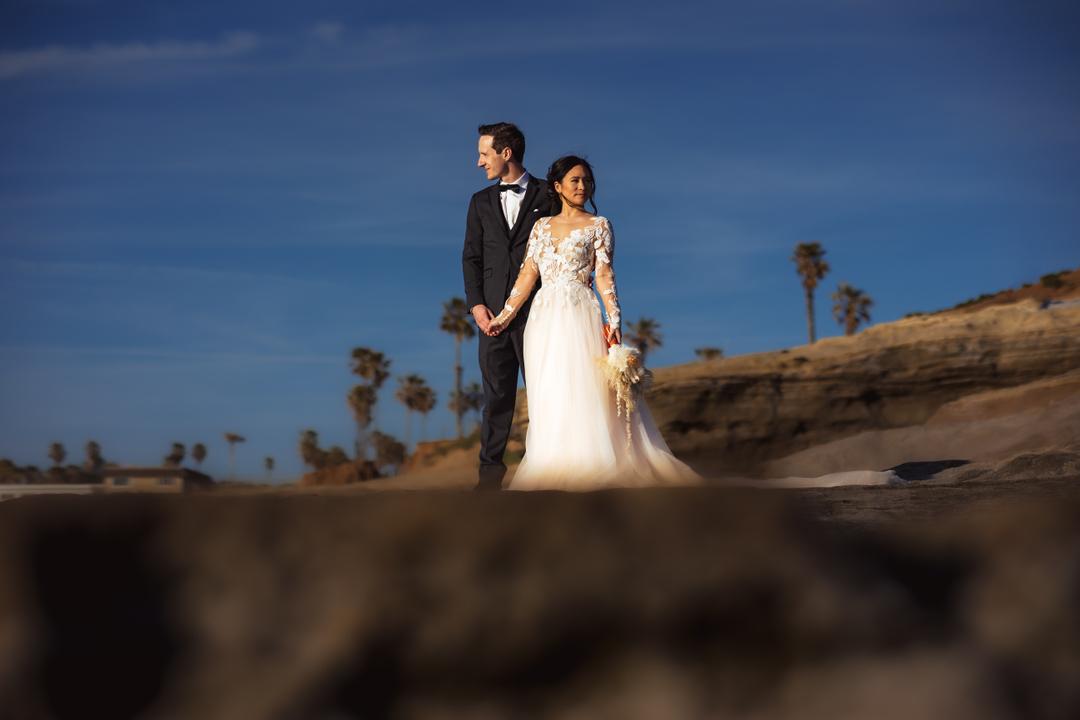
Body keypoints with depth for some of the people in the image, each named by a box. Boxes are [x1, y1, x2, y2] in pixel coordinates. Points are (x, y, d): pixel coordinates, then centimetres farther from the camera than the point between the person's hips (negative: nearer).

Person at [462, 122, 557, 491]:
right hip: (494, 311, 3)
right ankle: (491, 466, 7)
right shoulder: (480, 202, 14)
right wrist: (476, 305, -2)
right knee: (496, 392, 3)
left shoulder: (547, 195, 3)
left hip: (537, 309, -3)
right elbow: (471, 257, 11)